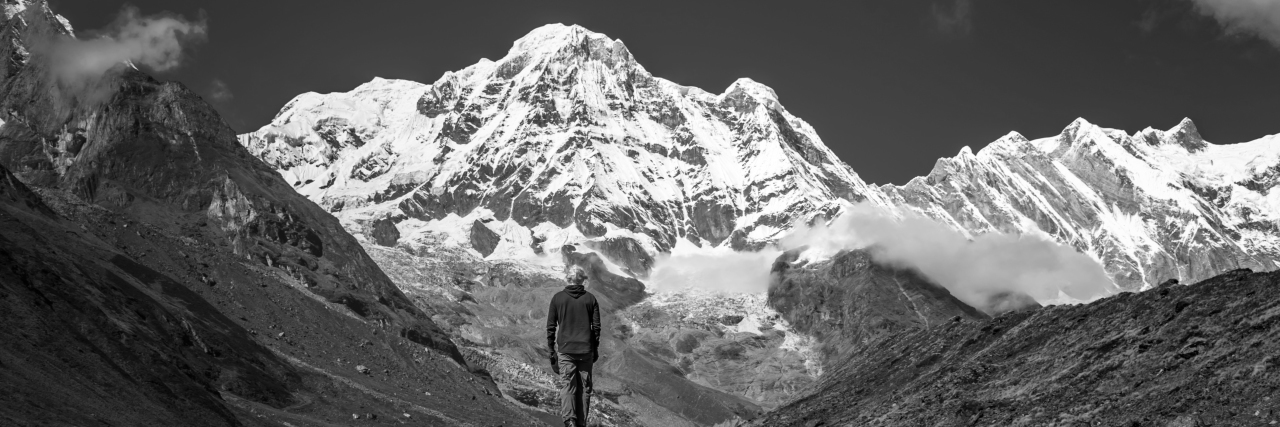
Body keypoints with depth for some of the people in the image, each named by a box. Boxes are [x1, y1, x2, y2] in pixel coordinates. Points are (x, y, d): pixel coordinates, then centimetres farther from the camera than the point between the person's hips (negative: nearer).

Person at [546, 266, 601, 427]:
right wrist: (595, 349, 14)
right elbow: (596, 326, 3)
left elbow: (550, 327, 0)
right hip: (586, 350, 1)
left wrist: (551, 350, 8)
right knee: (584, 386, 9)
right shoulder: (590, 298, 0)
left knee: (568, 385, -2)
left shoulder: (557, 298, -1)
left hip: (565, 349, -1)